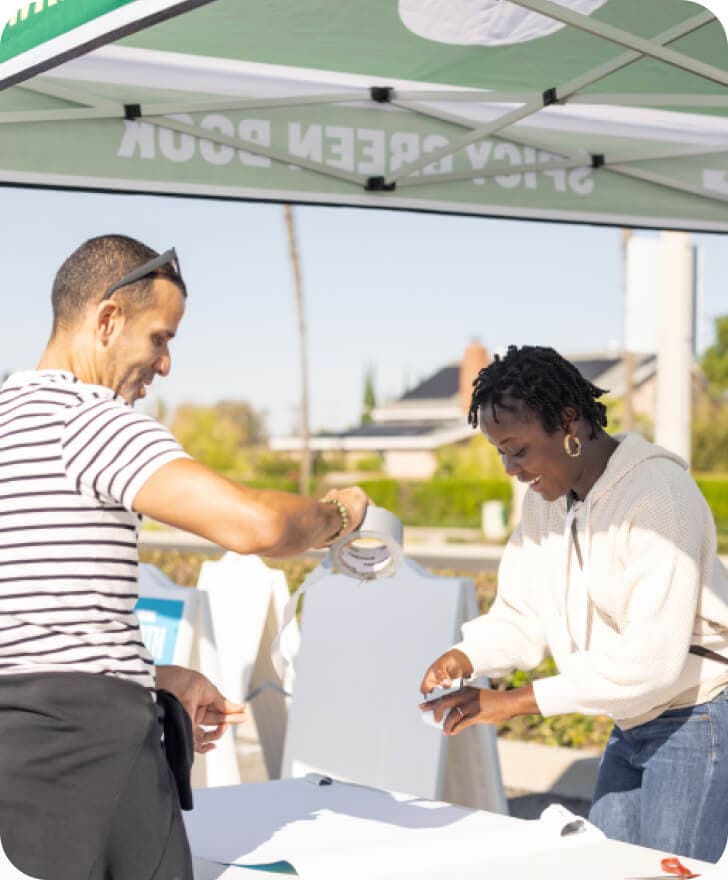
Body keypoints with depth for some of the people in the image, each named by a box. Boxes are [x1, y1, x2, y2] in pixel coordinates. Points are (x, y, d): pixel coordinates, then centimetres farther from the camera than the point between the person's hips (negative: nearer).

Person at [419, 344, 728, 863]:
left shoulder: (655, 494, -23)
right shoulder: (546, 497, 3)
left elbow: (650, 660, -29)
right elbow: (522, 615, 6)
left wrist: (515, 702, -27)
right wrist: (465, 657, -16)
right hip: (633, 724, 8)